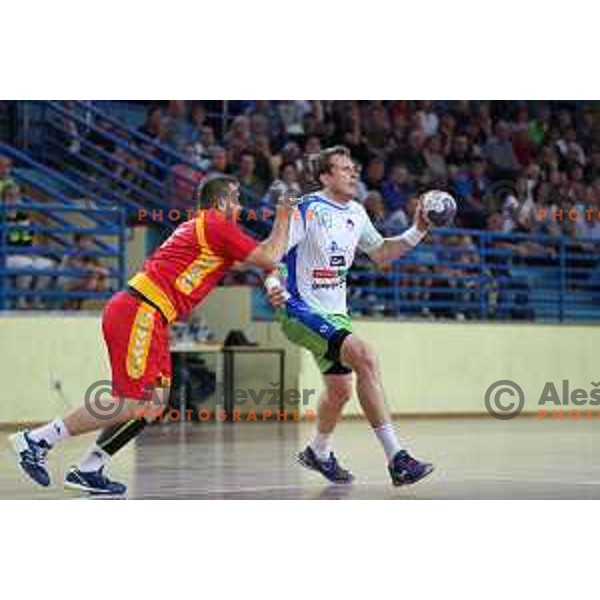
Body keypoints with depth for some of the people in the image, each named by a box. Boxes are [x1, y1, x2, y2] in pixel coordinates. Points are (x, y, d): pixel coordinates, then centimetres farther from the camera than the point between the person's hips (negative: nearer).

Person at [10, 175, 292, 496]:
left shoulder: (195, 226, 24)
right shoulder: (216, 226, -4)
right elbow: (269, 258, -6)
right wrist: (283, 218, 8)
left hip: (143, 315, 10)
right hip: (139, 313, -10)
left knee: (155, 402, 8)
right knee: (131, 405, -11)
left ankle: (87, 470, 9)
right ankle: (36, 440, -7)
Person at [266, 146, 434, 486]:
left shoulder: (356, 213, 8)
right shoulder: (307, 210, -15)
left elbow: (381, 254, 19)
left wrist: (417, 232, 6)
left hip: (335, 313, 9)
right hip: (301, 310, -9)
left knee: (341, 389, 17)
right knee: (365, 357, -26)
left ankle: (319, 452, 46)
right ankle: (396, 457, -26)